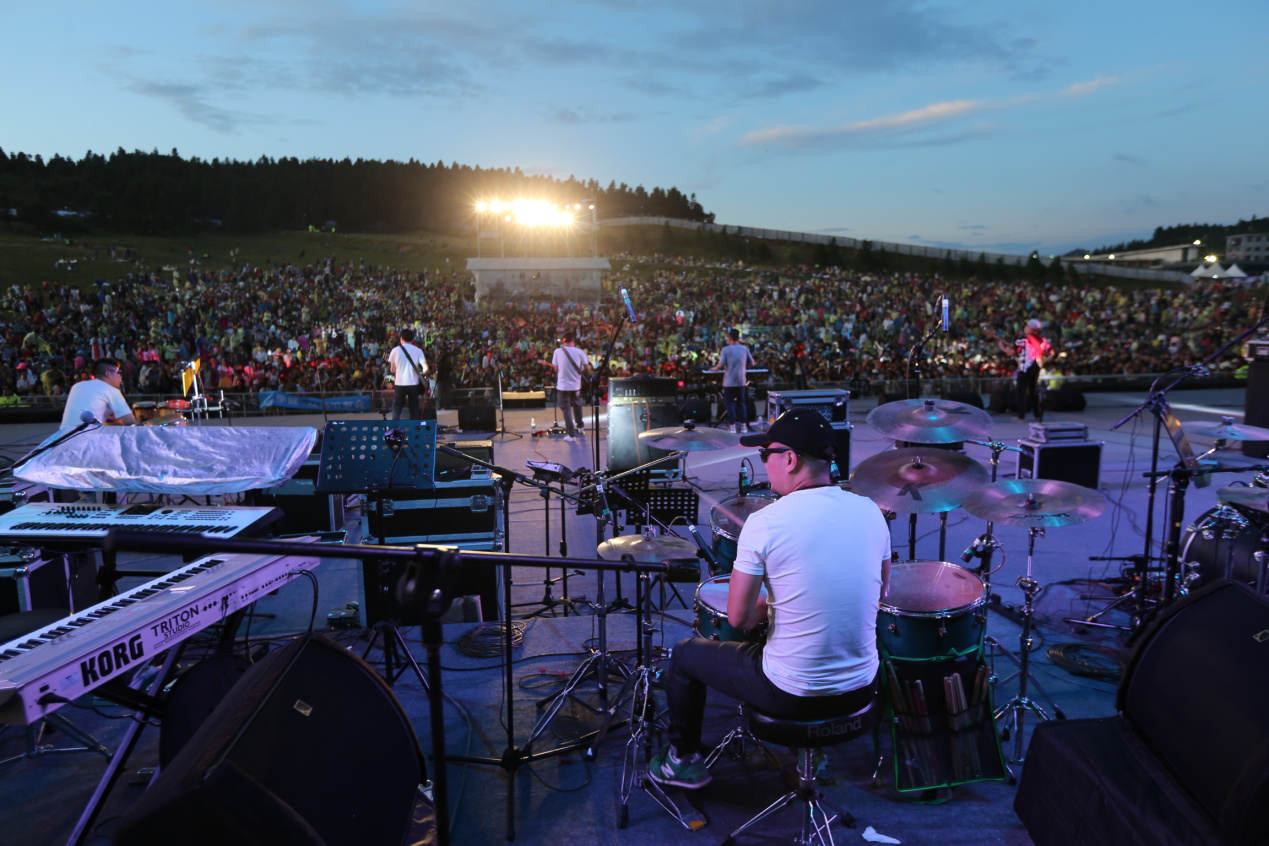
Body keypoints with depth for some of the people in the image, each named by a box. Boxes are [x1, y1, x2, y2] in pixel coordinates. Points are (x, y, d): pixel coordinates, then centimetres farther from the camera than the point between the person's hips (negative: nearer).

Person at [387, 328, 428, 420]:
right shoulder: (418, 351, 2)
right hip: (413, 383, 1)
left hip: (400, 383, -1)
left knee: (396, 409, 7)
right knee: (414, 410, 8)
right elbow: (425, 367, -7)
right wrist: (420, 373, 13)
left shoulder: (395, 350, 0)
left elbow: (392, 369, 6)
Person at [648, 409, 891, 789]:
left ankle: (683, 760, 37)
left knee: (685, 654, 20)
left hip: (792, 696, -5)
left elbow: (738, 618, -16)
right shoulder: (870, 512, -5)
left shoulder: (765, 522, -20)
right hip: (861, 690, 5)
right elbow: (876, 597, 10)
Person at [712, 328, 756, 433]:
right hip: (741, 380, 3)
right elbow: (751, 363, 8)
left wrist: (714, 368, 4)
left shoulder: (726, 349, -9)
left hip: (729, 381, -3)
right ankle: (744, 425, 12)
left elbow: (721, 365, -16)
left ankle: (733, 426, 1)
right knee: (742, 402, 12)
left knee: (730, 403, 4)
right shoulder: (745, 349, 2)